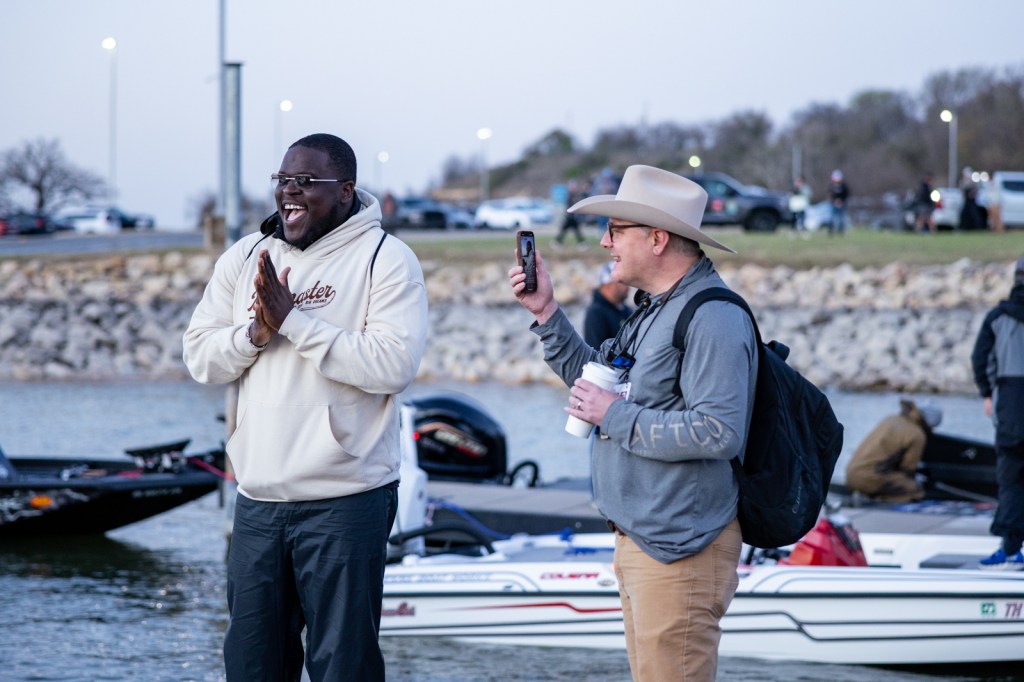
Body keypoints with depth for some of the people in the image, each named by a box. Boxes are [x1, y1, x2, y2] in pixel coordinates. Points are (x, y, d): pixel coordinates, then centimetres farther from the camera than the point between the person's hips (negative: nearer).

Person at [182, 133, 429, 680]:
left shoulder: (385, 259, -7)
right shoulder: (244, 258, 10)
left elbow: (394, 364, -19)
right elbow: (199, 357, 8)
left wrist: (293, 320, -19)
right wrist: (257, 331, -12)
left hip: (345, 503, -5)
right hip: (257, 500, 5)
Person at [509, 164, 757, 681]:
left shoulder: (713, 318, -18)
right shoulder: (654, 309, 16)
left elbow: (718, 433, -27)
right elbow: (596, 382, 25)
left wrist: (615, 416, -18)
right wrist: (546, 312, 15)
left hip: (679, 549, -11)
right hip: (637, 541, 11)